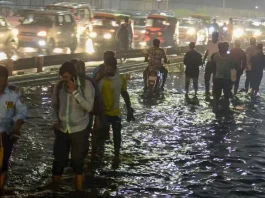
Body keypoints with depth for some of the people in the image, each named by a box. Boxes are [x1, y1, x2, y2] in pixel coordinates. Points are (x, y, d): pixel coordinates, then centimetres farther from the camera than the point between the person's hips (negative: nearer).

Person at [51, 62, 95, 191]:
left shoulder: (86, 85, -10)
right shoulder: (59, 86, 0)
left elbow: (89, 107, -17)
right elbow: (54, 105, 11)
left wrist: (75, 92, -23)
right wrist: (55, 121, -4)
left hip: (79, 130, -3)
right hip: (62, 130, 3)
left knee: (77, 162, 9)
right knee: (59, 161, 7)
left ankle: (79, 190, 23)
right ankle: (54, 189, 23)